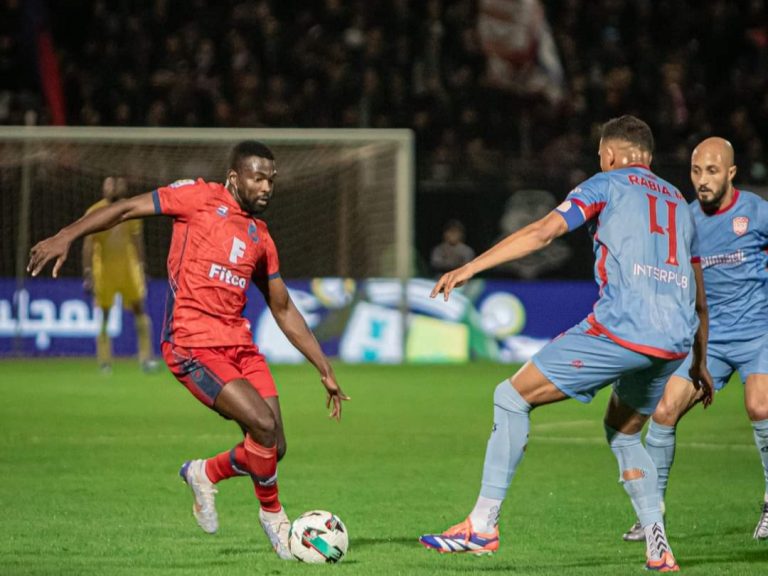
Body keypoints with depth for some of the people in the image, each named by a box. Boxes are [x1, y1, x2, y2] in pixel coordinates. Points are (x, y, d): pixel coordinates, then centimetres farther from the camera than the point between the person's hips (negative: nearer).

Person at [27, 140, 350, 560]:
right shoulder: (201, 198, 0)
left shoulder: (261, 239, 17)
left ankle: (206, 474, 26)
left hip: (238, 342, 7)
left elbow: (284, 311, 25)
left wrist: (325, 371, 23)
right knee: (264, 425, -18)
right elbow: (128, 209, -2)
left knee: (272, 447, -3)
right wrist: (67, 236, -15)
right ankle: (273, 516, 7)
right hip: (192, 345, -7)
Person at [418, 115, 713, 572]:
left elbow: (543, 232, -3)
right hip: (673, 344, 7)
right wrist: (700, 363, 38)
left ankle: (483, 525, -3)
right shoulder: (679, 202, 28)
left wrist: (470, 267, -4)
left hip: (619, 329, -7)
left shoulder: (607, 184, 10)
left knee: (512, 397, 2)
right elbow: (699, 297, 29)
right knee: (624, 433, 28)